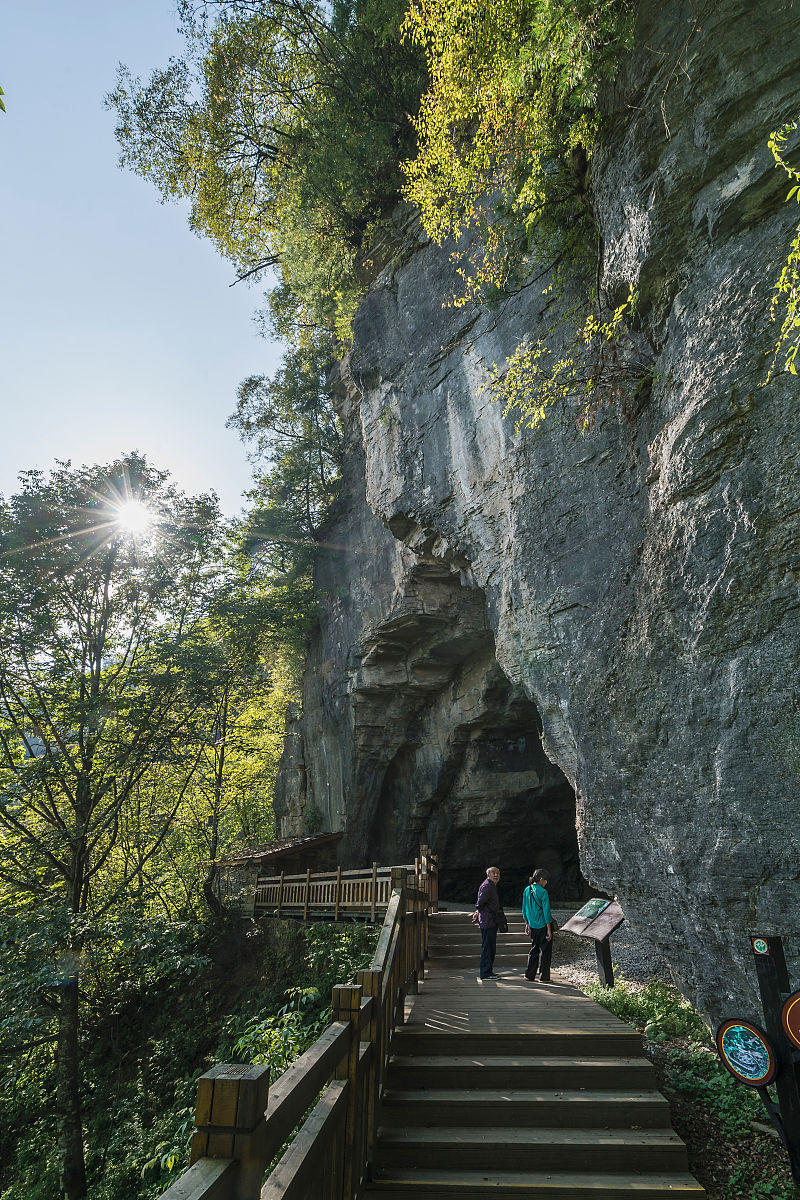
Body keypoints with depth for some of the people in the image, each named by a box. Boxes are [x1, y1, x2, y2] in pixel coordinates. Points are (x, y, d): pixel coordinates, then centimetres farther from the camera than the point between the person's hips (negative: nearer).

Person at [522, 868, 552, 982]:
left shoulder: (527, 890, 5)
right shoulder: (543, 892, -15)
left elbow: (524, 909, 10)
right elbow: (546, 911, -15)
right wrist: (549, 929, -11)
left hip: (533, 926, 6)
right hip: (543, 925, -6)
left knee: (534, 949, 16)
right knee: (545, 951, 6)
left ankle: (529, 975, 16)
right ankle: (544, 977, 10)